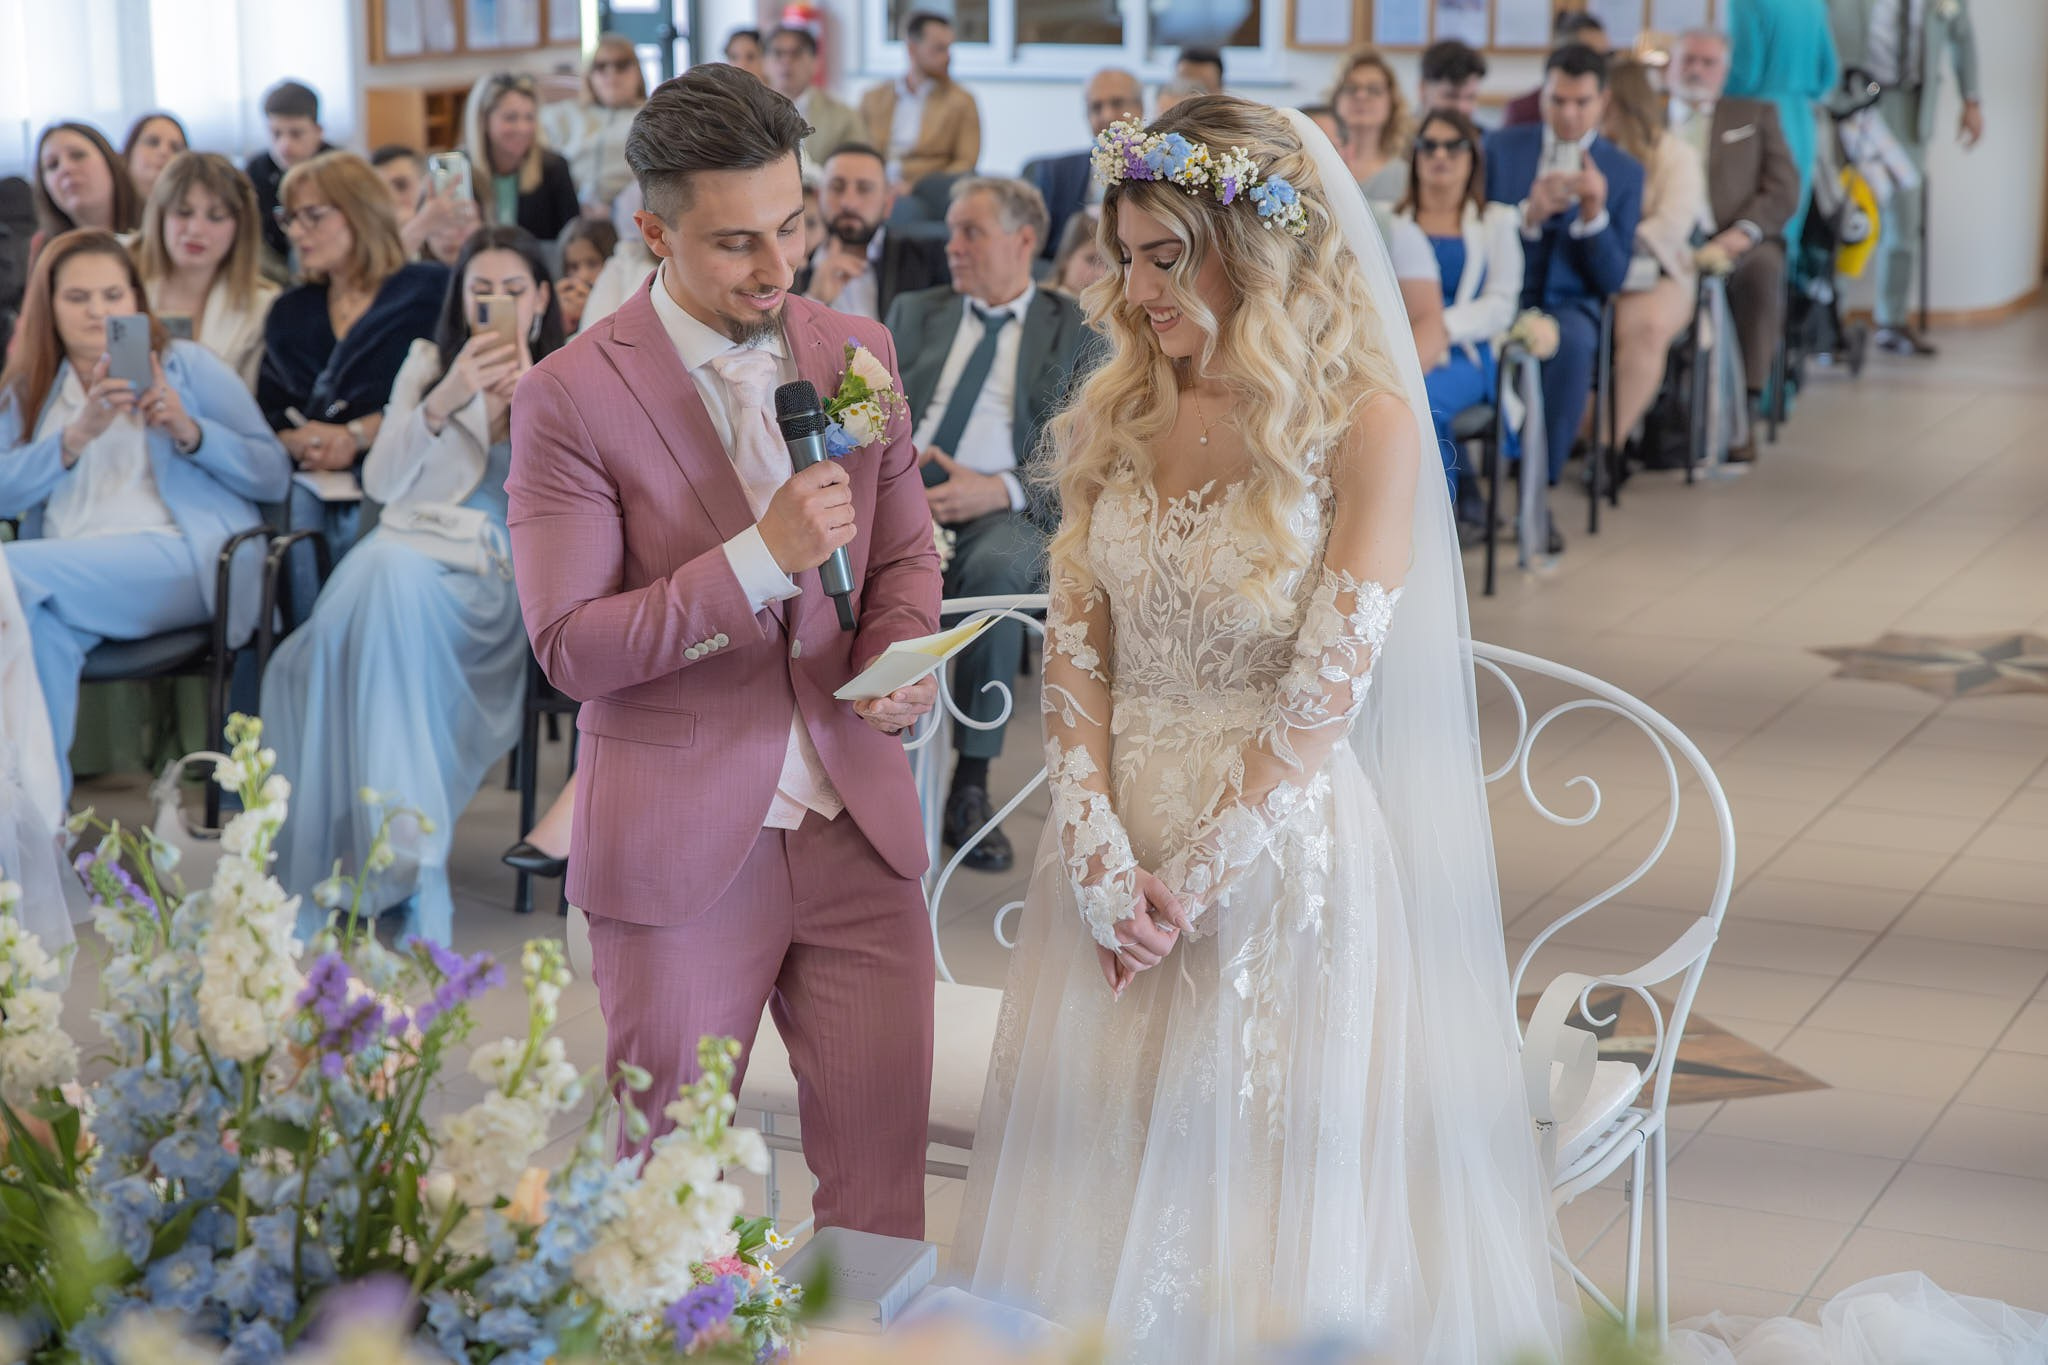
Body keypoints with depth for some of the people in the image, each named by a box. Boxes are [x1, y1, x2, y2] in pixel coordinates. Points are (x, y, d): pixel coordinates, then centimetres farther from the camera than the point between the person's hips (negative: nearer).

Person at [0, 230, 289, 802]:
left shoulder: (188, 365, 13)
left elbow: (274, 477, 5)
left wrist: (189, 431, -11)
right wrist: (78, 435, -11)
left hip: (182, 559, -3)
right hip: (66, 573, 3)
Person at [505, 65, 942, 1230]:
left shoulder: (857, 353, 6)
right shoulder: (571, 399, -10)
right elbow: (569, 645, -14)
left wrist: (902, 654, -6)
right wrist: (761, 556, -23)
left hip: (858, 825, 4)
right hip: (681, 844, -3)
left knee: (883, 1174, 8)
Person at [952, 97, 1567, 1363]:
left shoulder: (1364, 420, -12)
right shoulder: (1120, 409, 5)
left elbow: (1329, 688, -14)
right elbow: (1076, 643, 3)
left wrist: (1194, 879, -13)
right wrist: (1101, 858, -9)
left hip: (1280, 858, -5)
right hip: (1116, 854, 5)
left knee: (1273, 1198, 7)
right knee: (1102, 1195, 13)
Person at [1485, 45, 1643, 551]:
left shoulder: (1624, 171, 7)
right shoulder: (1501, 147, 8)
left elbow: (1612, 278, 2)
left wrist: (1595, 213, -15)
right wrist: (1529, 214, -15)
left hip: (1568, 305, 0)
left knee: (1571, 341, -38)